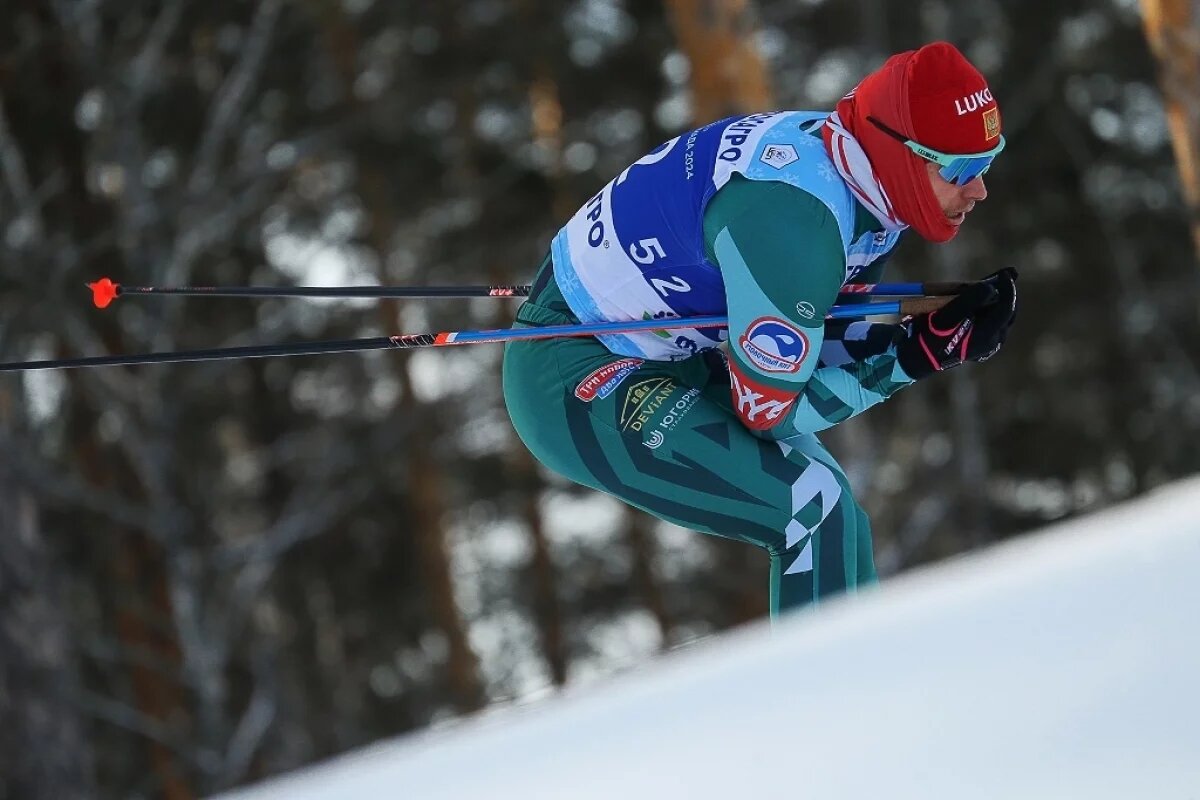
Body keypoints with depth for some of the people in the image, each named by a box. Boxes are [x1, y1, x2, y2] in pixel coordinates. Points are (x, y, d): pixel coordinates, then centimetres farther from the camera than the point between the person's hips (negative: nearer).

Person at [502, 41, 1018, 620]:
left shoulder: (859, 173, -3)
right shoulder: (790, 212, -30)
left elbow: (819, 348, 5)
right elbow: (769, 409, -22)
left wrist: (941, 332, -10)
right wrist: (917, 356, -20)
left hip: (671, 358, 10)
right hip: (577, 382, -10)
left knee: (832, 518, 12)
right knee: (811, 509, -19)